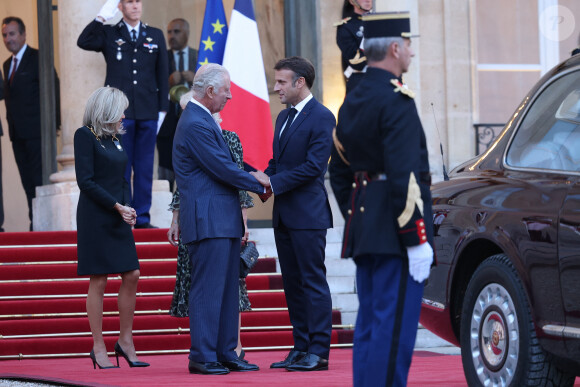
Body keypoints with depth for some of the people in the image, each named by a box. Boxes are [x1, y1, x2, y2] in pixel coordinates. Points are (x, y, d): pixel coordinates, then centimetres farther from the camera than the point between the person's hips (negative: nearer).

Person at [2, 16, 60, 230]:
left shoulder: (38, 58, -6)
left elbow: (52, 90, -9)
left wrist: (52, 124, -14)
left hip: (37, 131, -7)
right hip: (18, 132, 7)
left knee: (41, 179, -7)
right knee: (28, 182, 8)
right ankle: (35, 223, 11)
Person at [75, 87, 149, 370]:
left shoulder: (115, 138, 15)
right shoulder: (85, 135, -7)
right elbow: (86, 181, -14)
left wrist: (127, 208, 1)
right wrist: (117, 206, -15)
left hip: (118, 219, 7)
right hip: (95, 217, -7)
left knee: (131, 275, 2)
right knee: (99, 281, -4)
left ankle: (126, 341, 11)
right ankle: (98, 348, 2)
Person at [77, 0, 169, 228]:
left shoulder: (156, 36, 13)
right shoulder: (109, 34, 7)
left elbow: (162, 74, 14)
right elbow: (83, 42, -12)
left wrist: (162, 109, 8)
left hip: (148, 113, 2)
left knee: (145, 168, 4)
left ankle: (142, 218, 9)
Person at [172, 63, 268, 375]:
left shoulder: (201, 121, 18)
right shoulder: (196, 124, -16)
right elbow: (223, 170, -17)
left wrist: (251, 175, 6)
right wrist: (260, 184, -4)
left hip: (223, 221, 11)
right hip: (208, 219, -11)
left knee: (227, 290, 11)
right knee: (207, 290, -8)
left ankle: (225, 353, 15)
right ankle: (202, 357, -5)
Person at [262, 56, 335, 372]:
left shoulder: (321, 117, -10)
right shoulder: (283, 117, 17)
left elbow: (313, 166, -17)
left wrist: (273, 182, -17)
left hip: (308, 215, -9)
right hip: (284, 215, 9)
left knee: (313, 281, -6)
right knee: (292, 283, 10)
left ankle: (318, 352, -4)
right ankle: (301, 348, 15)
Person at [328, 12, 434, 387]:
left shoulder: (352, 103, 15)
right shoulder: (397, 100, -14)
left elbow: (338, 174, 19)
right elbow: (404, 177, -20)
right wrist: (416, 240, -19)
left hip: (363, 228, 9)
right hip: (395, 235, -9)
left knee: (369, 325, 11)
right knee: (394, 327, -8)